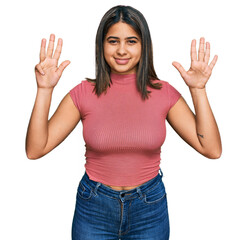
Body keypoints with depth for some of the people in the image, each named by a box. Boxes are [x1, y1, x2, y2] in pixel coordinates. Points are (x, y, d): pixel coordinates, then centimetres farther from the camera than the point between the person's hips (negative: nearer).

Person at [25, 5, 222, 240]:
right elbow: (35, 150, -14)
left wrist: (198, 89, -19)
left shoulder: (163, 93, -8)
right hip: (94, 208, 0)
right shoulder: (84, 93, -10)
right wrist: (44, 89, -22)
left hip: (150, 207, 1)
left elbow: (211, 149, -13)